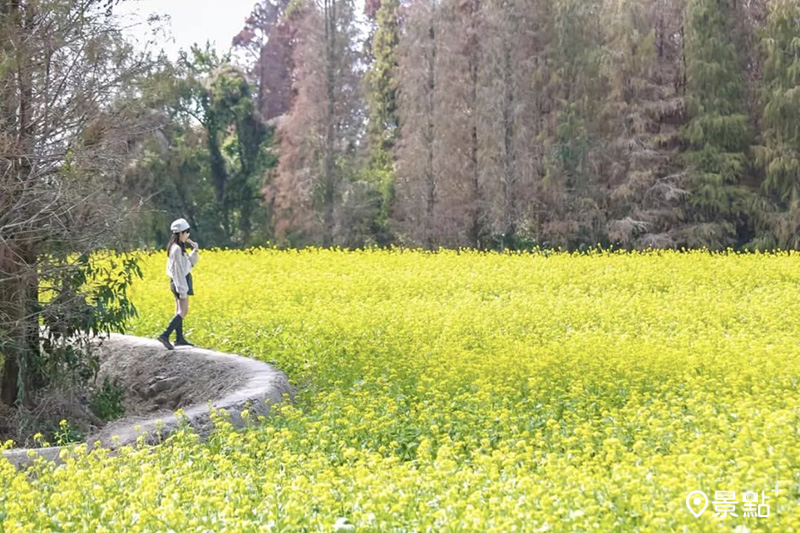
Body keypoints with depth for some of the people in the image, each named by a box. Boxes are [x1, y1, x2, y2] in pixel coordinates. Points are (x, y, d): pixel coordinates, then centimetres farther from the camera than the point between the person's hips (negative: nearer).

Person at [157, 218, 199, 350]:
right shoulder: (177, 249, -19)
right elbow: (179, 270, -22)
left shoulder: (175, 247, 11)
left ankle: (179, 339, 17)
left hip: (176, 282, 10)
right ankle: (165, 335, -19)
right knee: (183, 312, -10)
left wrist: (194, 250, 3)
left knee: (179, 311, 13)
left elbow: (189, 263, 17)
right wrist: (183, 290, -22)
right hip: (181, 282, -10)